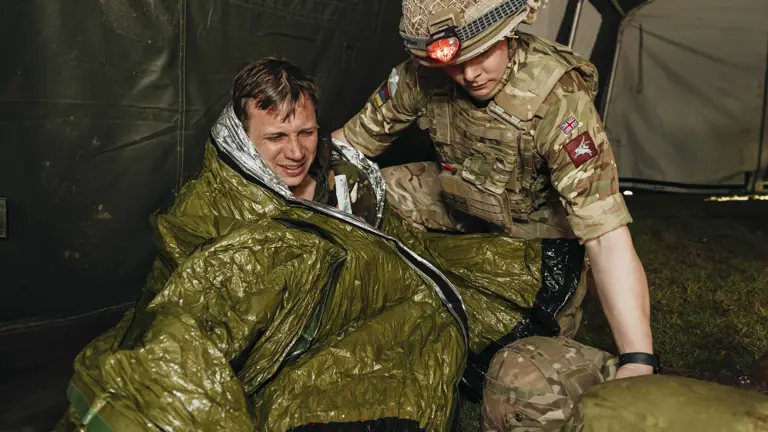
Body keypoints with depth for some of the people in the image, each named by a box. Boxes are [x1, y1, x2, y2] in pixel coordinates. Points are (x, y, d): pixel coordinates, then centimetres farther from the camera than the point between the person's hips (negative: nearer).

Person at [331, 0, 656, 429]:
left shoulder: (555, 94, -35)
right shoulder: (423, 75, -20)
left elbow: (608, 236, -41)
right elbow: (351, 141, -6)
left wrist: (638, 362, -48)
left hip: (536, 229, -4)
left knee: (525, 378, -22)